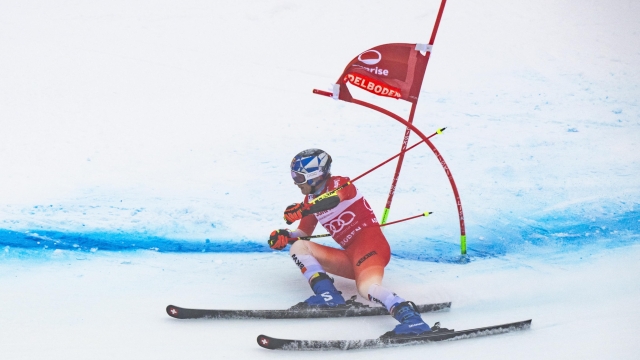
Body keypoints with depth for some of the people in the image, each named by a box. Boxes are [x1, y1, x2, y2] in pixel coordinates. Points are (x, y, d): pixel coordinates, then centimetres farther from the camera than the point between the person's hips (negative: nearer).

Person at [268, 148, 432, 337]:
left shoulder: (339, 183, 0)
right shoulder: (311, 200, 21)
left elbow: (334, 198, -25)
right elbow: (304, 233, 24)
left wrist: (302, 209, -36)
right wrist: (285, 236, 2)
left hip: (369, 244, -8)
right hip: (350, 257, 8)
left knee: (368, 287, -37)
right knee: (298, 247, -7)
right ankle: (327, 295, -25)